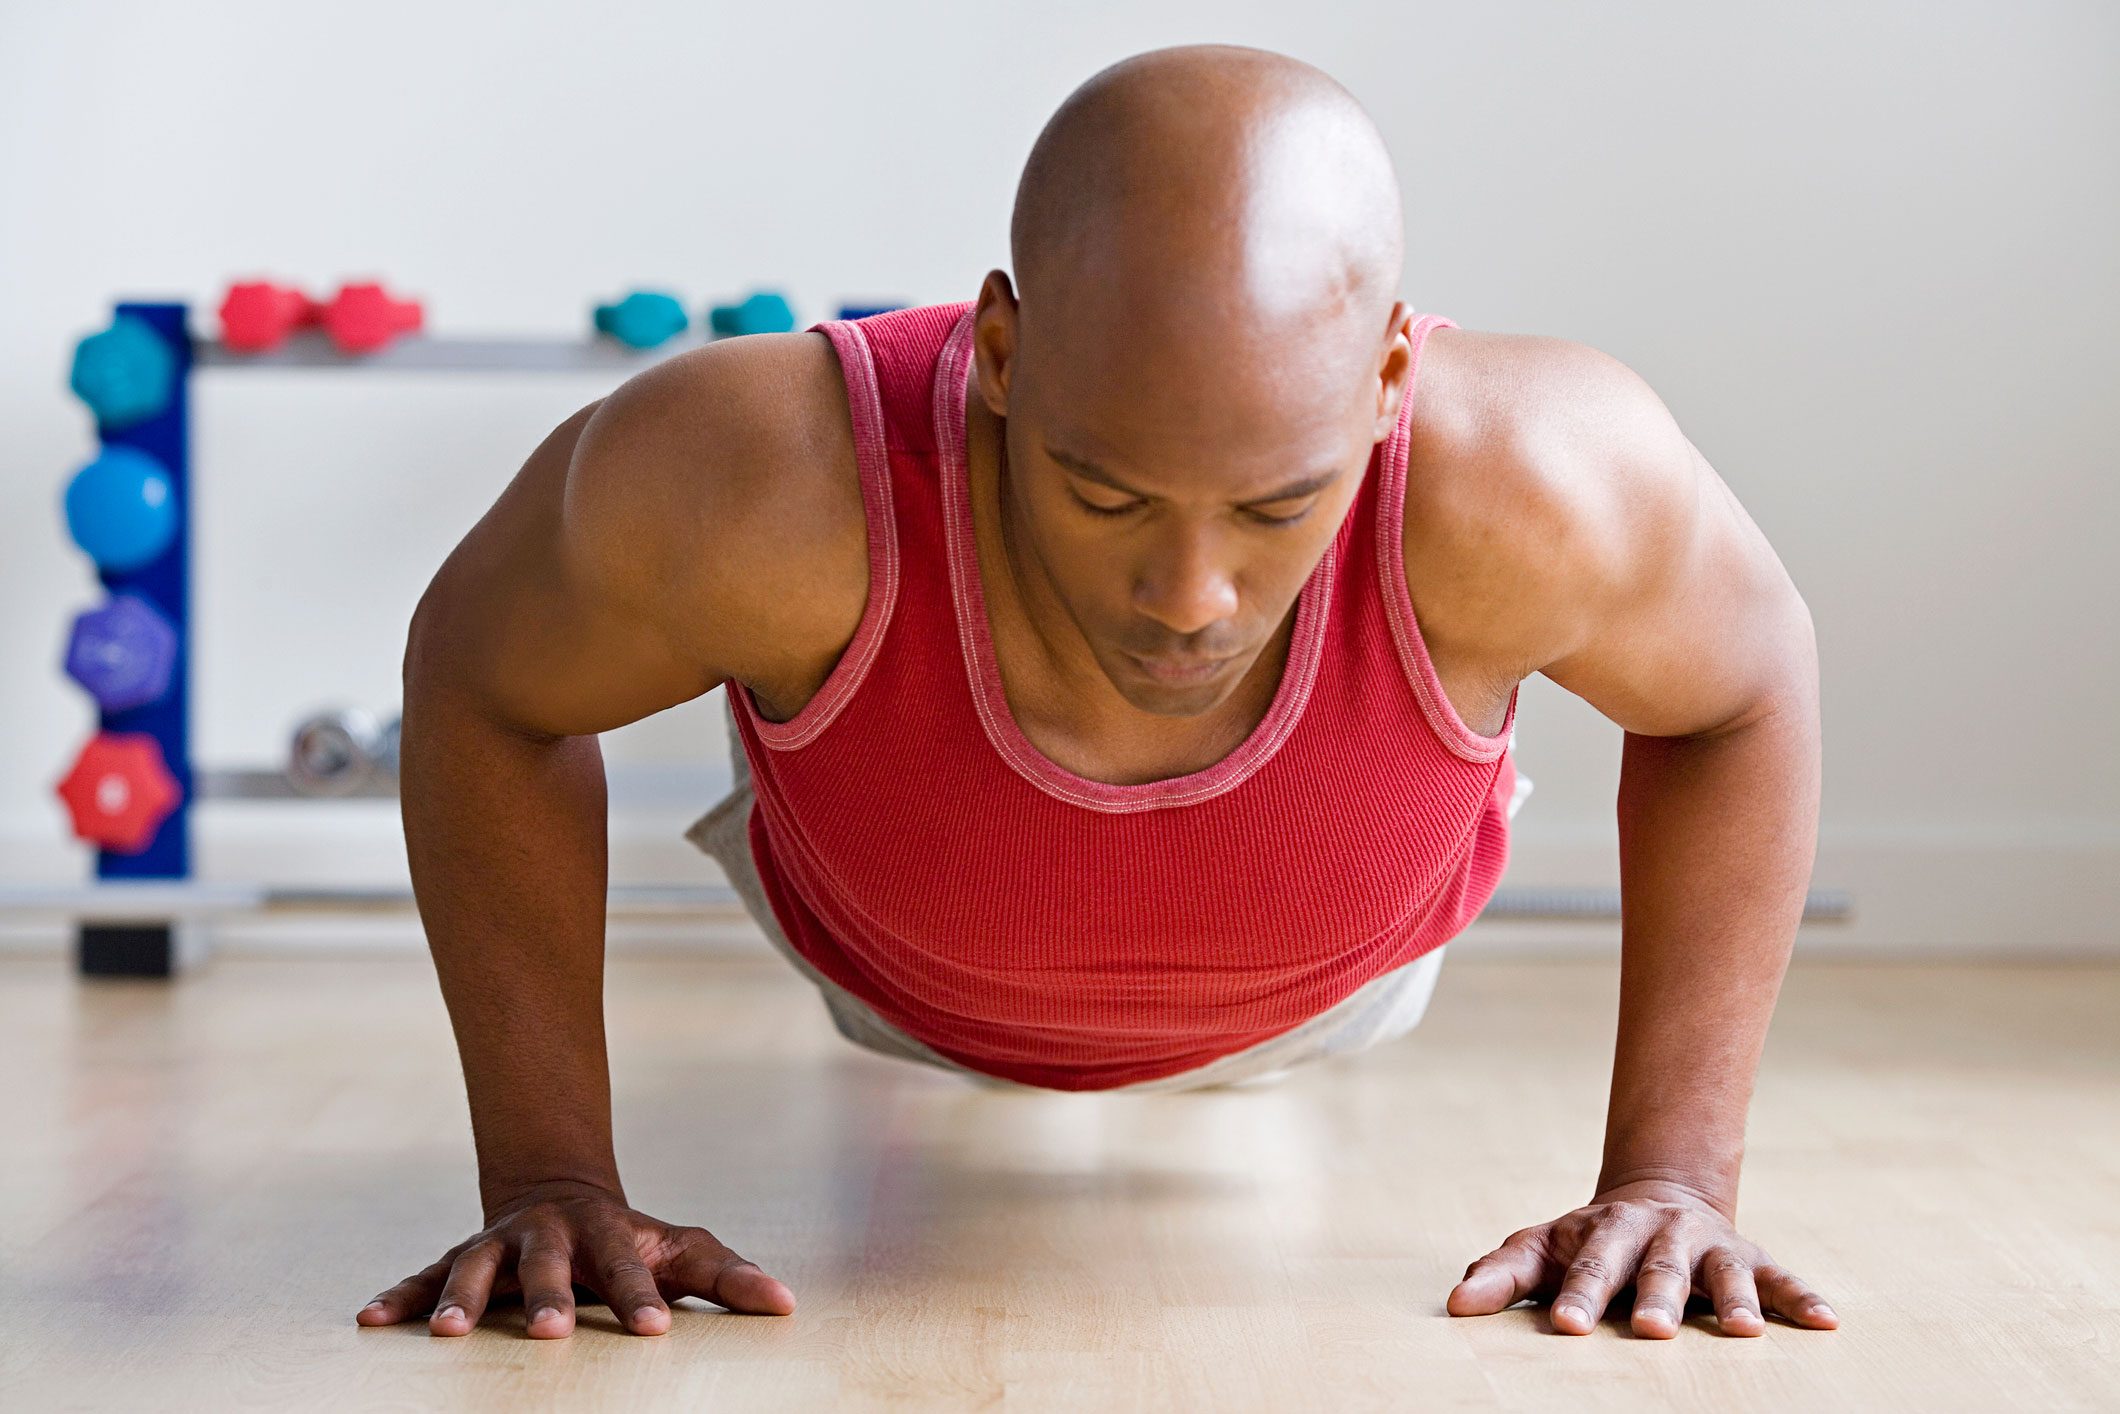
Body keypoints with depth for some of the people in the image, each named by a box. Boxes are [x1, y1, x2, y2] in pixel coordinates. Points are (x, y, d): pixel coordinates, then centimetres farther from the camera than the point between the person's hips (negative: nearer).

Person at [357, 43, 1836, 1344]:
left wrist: (1673, 1176, -24)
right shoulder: (768, 482, -47)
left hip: (1326, 977, 1)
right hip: (901, 964, -1)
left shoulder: (1516, 484, -46)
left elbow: (1750, 676, -22)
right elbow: (481, 669, -24)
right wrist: (550, 1177, -27)